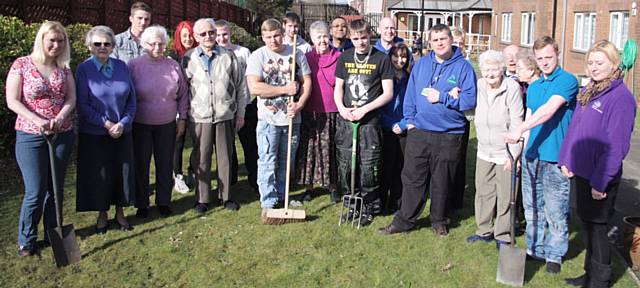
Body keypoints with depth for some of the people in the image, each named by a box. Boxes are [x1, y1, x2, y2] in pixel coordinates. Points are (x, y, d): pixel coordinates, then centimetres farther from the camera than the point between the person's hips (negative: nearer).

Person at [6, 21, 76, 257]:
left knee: (56, 189, 11)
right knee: (35, 192, -4)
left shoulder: (64, 68, 7)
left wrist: (60, 117, -17)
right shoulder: (22, 64, -4)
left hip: (62, 135, 4)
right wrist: (38, 121, -19)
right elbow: (12, 101, -8)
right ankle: (26, 241, 13)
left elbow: (71, 98, 3)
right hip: (30, 137, -4)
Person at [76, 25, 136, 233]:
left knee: (122, 172, 10)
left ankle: (120, 213, 27)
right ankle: (102, 214, 25)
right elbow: (82, 105, -9)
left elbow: (132, 100, 3)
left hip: (122, 132, 3)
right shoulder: (83, 70, -7)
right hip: (94, 134, -3)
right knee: (98, 175, 7)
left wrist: (123, 123, -10)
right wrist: (106, 124, -14)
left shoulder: (122, 67, 1)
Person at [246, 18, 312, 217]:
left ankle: (281, 198, 27)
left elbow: (307, 82, 5)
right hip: (268, 118, -3)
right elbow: (254, 87, -16)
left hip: (292, 118, 3)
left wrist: (299, 104, -12)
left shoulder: (296, 54, 5)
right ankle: (268, 204, 6)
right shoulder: (257, 56, -5)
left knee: (286, 162, 13)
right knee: (267, 163, -2)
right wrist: (285, 90, -14)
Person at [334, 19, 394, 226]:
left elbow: (388, 93, -3)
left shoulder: (381, 59, -2)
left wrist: (364, 109, -12)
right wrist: (342, 108, -5)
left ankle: (369, 207, 13)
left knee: (368, 167, -3)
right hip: (345, 119, 4)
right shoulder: (345, 58, 10)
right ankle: (352, 205, 21)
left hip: (370, 121, -4)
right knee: (345, 166, 6)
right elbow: (338, 88, 14)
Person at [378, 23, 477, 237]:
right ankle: (405, 220, 18)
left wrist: (441, 97, -14)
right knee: (412, 178, 6)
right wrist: (410, 119, 4)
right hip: (419, 131, 3)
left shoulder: (463, 67, -3)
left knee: (442, 182, 11)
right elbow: (410, 93, 12)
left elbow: (470, 99, -11)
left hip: (449, 135, -2)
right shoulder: (421, 64, 8)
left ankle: (439, 221, 28)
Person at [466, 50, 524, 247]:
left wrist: (513, 154, -18)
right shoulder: (479, 86, 0)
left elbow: (517, 123, -17)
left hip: (505, 154, -5)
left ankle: (503, 236, 19)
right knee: (483, 192, 15)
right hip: (484, 152, 6)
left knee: (505, 196, 4)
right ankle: (484, 230, 30)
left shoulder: (512, 88, -17)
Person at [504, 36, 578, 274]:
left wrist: (520, 129, -30)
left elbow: (549, 110, -21)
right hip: (532, 156, 6)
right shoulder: (533, 87, 15)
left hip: (555, 158, -6)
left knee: (555, 210, 1)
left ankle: (554, 254, 16)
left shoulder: (568, 81, -7)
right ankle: (535, 249, 27)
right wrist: (524, 151, 12)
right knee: (532, 208, 14)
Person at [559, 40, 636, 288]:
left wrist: (600, 181, -20)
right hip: (579, 172, 8)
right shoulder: (587, 91, 10)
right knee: (586, 222, 17)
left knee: (596, 225, 3)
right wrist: (566, 160, 7)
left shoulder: (621, 97, -16)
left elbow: (617, 145, -20)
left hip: (600, 177, -8)